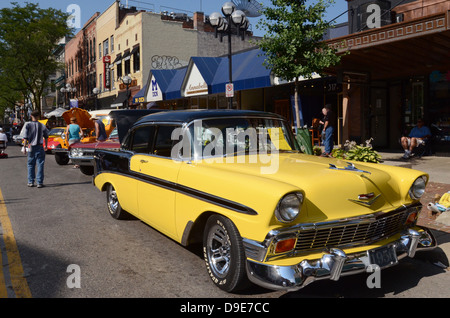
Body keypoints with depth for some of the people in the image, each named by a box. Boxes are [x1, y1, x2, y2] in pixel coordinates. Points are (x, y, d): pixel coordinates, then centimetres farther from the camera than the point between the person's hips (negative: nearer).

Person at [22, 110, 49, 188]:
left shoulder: (28, 125, -4)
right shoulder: (42, 125, -1)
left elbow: (25, 138, -6)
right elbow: (46, 137, 8)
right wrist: (46, 146, 22)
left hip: (31, 147, 0)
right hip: (40, 147, 0)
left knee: (30, 165, 12)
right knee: (40, 165, 2)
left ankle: (31, 182, 17)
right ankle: (40, 182, 0)